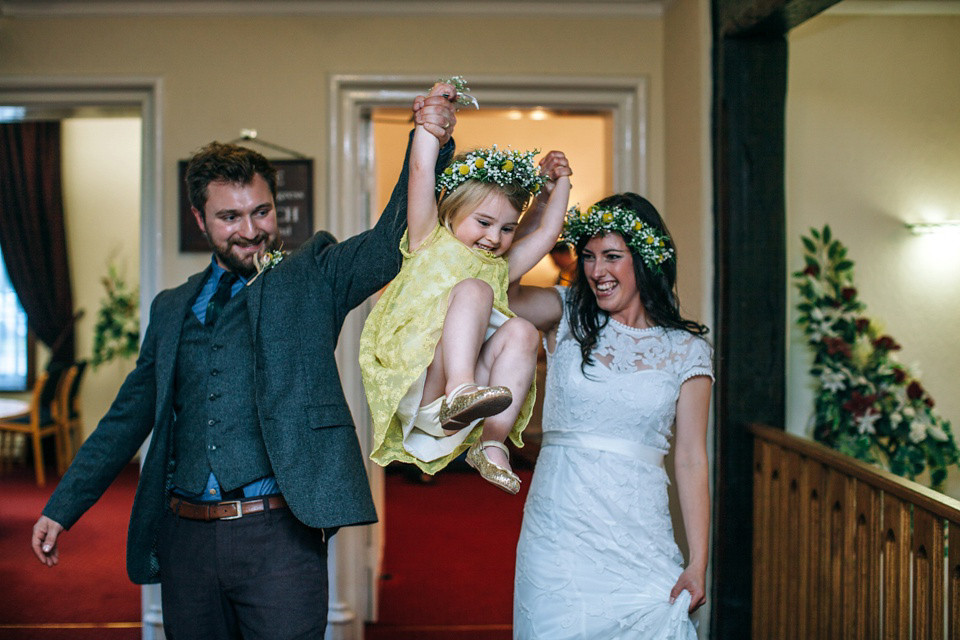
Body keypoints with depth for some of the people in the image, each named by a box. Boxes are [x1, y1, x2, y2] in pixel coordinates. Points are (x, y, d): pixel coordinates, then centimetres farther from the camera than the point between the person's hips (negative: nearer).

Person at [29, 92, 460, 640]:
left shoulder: (313, 278, 4)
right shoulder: (172, 309, 15)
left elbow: (395, 241, -10)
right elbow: (128, 418, 20)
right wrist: (61, 509, 19)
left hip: (280, 534, -4)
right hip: (185, 537, 4)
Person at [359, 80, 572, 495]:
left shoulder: (500, 267, 27)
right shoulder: (430, 241, 13)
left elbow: (548, 232, 29)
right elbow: (421, 170, 5)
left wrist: (559, 182, 30)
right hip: (411, 380, -5)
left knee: (521, 332, -20)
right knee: (473, 289, -24)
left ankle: (491, 442, -27)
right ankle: (460, 393, -48)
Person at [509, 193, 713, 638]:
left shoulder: (686, 350, 3)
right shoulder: (566, 317, 5)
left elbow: (691, 459, 1)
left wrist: (697, 565, -4)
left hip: (639, 532, 0)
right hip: (560, 523, 0)